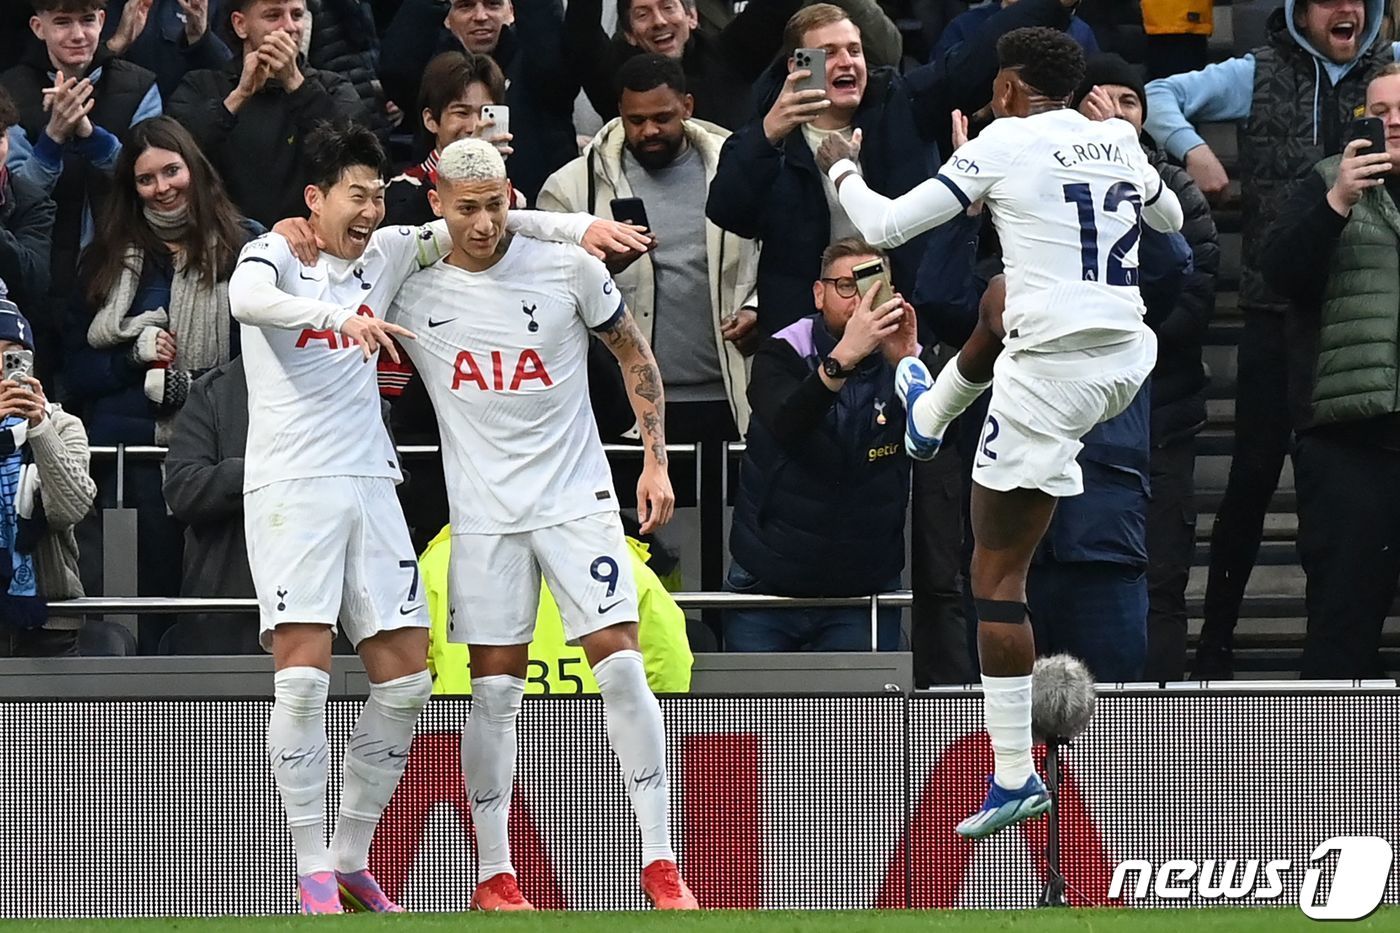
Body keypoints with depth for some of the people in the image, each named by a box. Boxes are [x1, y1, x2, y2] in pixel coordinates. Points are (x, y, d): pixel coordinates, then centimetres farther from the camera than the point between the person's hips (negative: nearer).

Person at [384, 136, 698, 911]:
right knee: (494, 692, 0)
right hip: (485, 517, 1)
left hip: (576, 499, -1)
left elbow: (633, 354, 8)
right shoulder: (411, 291, -1)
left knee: (621, 669, -9)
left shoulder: (567, 267, -4)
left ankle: (660, 864, -5)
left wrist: (656, 461, 2)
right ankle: (494, 877, 8)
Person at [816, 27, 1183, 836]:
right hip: (1129, 364, 7)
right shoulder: (1120, 142, 8)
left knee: (997, 576, 0)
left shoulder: (1003, 145, -8)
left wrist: (843, 170, 17)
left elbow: (886, 226, -3)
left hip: (1053, 376, -7)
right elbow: (1172, 219, 30)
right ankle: (931, 415, 68)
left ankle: (1015, 777, -3)